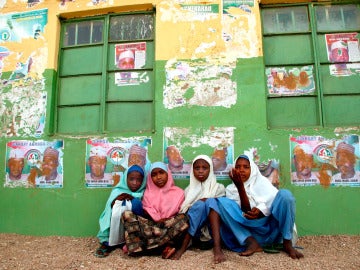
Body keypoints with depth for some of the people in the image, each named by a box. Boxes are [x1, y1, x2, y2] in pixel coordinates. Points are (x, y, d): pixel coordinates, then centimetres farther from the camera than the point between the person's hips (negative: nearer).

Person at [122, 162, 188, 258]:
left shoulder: (178, 192, 7)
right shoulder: (148, 192, 12)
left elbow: (181, 213, 3)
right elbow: (146, 212, 5)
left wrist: (166, 220, -13)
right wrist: (158, 220, -13)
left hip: (169, 227, -1)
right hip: (151, 224, 1)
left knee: (183, 219, -31)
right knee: (127, 214, -21)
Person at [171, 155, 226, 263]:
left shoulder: (219, 188, 10)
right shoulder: (189, 190, 14)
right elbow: (183, 212, 9)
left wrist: (207, 202, -12)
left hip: (212, 230, 0)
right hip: (194, 232, 1)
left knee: (211, 201, -26)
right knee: (199, 204, -27)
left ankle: (217, 247, -40)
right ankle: (182, 247, -30)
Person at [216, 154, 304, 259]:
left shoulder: (261, 180, 14)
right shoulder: (231, 189, 11)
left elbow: (275, 199, -5)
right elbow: (246, 211, -4)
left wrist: (261, 211, -26)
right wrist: (240, 187, -17)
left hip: (270, 227, 1)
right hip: (250, 231, 0)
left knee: (285, 194, -21)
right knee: (222, 201, -18)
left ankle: (287, 243, -16)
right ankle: (251, 243, -26)